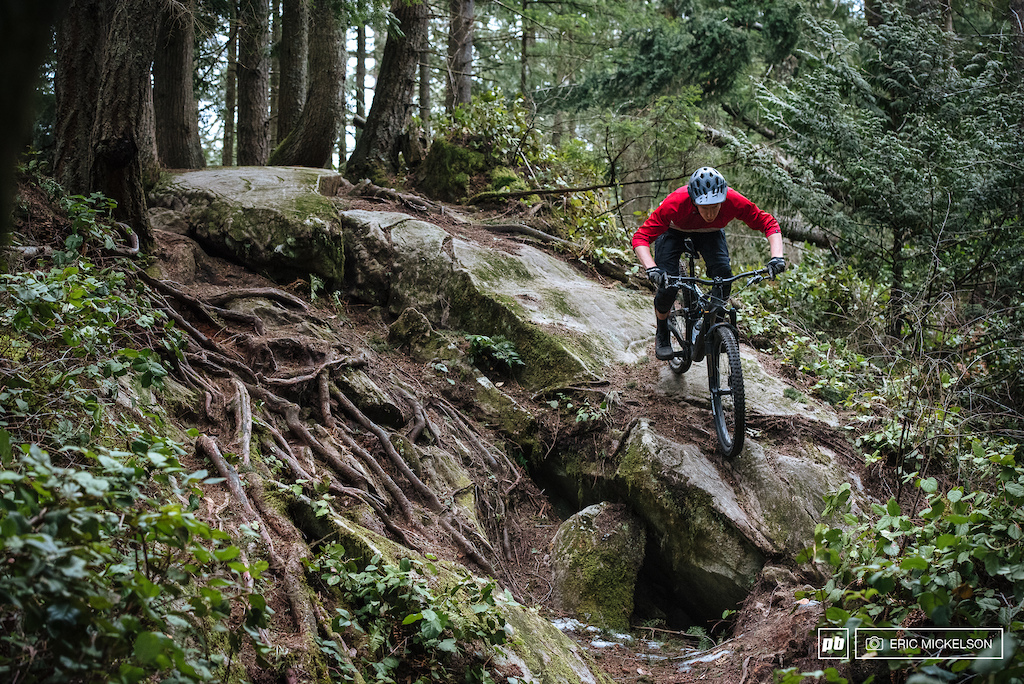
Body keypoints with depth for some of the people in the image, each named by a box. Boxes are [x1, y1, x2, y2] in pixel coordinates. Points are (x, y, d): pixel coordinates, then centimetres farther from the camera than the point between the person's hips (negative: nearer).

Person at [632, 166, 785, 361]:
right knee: (667, 284, -18)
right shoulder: (675, 203, -42)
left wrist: (777, 257, -41)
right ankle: (662, 335, 11)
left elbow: (769, 223, -25)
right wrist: (651, 268, -56)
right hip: (674, 231, -2)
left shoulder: (733, 201, -36)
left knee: (723, 274, -23)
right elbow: (641, 237, -40)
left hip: (710, 233, 2)